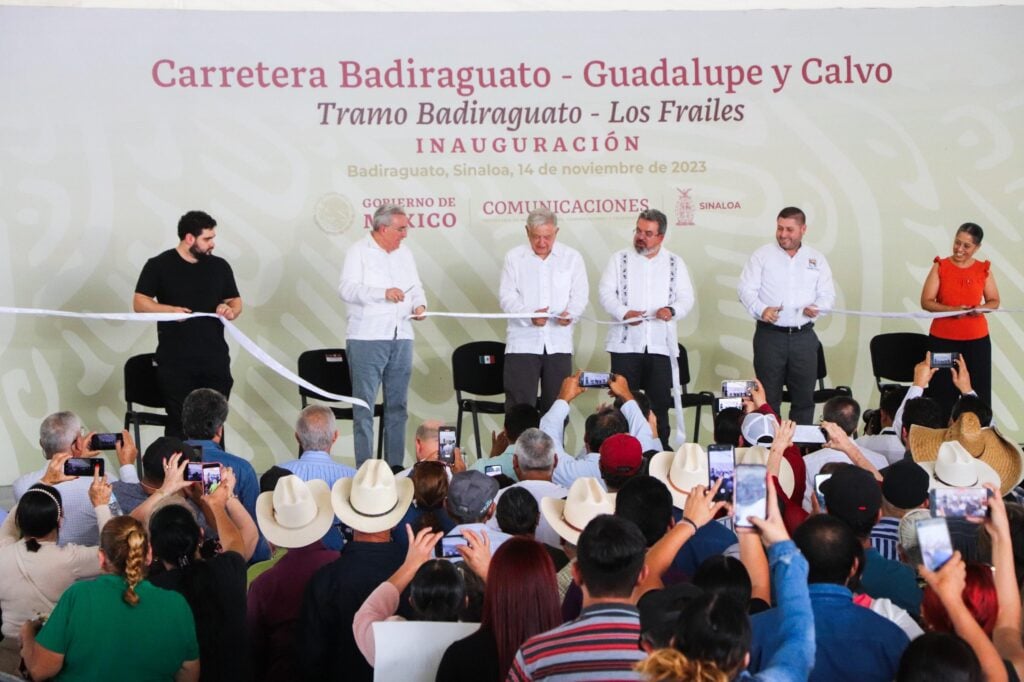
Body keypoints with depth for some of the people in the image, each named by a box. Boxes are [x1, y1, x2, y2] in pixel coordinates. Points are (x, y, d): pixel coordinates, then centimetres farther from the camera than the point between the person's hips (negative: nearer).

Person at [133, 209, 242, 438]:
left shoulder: (219, 266, 11)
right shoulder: (159, 265, 1)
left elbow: (236, 301, 17)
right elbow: (139, 303, -1)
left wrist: (230, 311, -7)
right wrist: (170, 310, -17)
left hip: (215, 361, 3)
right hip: (176, 363, -3)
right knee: (179, 423, -1)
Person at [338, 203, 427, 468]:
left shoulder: (404, 253, 16)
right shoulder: (359, 251, -3)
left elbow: (416, 288, 22)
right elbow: (346, 289, -14)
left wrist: (419, 304, 0)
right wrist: (383, 293, -24)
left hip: (401, 339, 6)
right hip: (366, 339, -6)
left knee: (397, 406, 9)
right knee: (364, 406, -4)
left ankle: (395, 467, 16)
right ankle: (364, 470, -1)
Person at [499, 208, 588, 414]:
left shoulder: (572, 257, 8)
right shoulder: (514, 257, 5)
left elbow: (579, 294, 4)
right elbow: (507, 296, -1)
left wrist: (571, 314, -19)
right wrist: (529, 316, -20)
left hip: (559, 344, 2)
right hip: (523, 343, -1)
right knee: (519, 407, -5)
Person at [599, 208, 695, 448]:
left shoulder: (675, 263, 13)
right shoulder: (619, 259, 9)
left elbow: (686, 298, 8)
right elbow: (606, 293, 2)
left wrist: (673, 310, -14)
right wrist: (624, 312, -16)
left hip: (661, 344, 1)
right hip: (626, 342, -1)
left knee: (660, 402, 2)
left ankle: (661, 451, 10)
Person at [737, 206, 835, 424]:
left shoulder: (816, 259, 11)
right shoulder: (762, 255, 4)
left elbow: (828, 294, 9)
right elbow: (746, 289, -2)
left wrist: (817, 308, -14)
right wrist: (761, 309, -20)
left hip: (804, 335, 2)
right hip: (770, 334, -2)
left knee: (804, 396, 5)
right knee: (768, 396, 0)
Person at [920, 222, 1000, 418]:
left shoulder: (984, 269, 5)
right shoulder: (940, 266, 0)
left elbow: (994, 301, 11)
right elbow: (926, 302, -4)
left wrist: (982, 308, -12)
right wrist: (951, 309, -20)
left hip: (977, 339, 1)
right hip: (943, 339, -1)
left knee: (977, 392, -2)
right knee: (943, 392, -2)